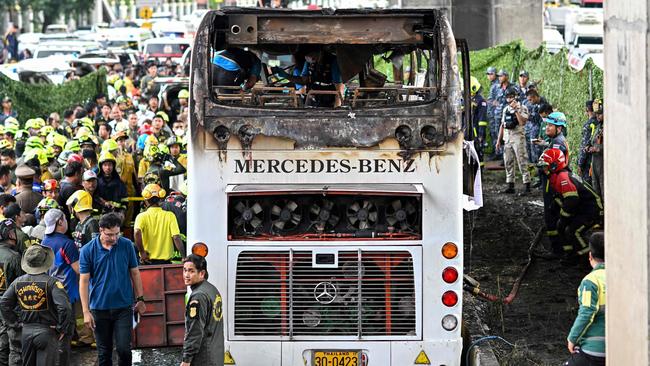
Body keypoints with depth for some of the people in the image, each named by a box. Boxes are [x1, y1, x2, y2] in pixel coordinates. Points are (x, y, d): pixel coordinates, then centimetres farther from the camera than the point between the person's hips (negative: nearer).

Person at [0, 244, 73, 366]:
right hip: (47, 332, -5)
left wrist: (14, 322, 12)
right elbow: (64, 307, -24)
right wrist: (63, 329, -11)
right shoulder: (51, 282, -15)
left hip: (26, 331, 5)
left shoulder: (18, 282, 1)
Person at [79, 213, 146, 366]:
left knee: (124, 348, -7)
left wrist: (140, 299, 8)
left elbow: (135, 273, 8)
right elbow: (84, 281, -5)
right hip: (100, 307, 0)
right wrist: (86, 311, -9)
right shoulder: (88, 250, -6)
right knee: (104, 353, 9)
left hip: (124, 307, 0)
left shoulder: (127, 245, -2)